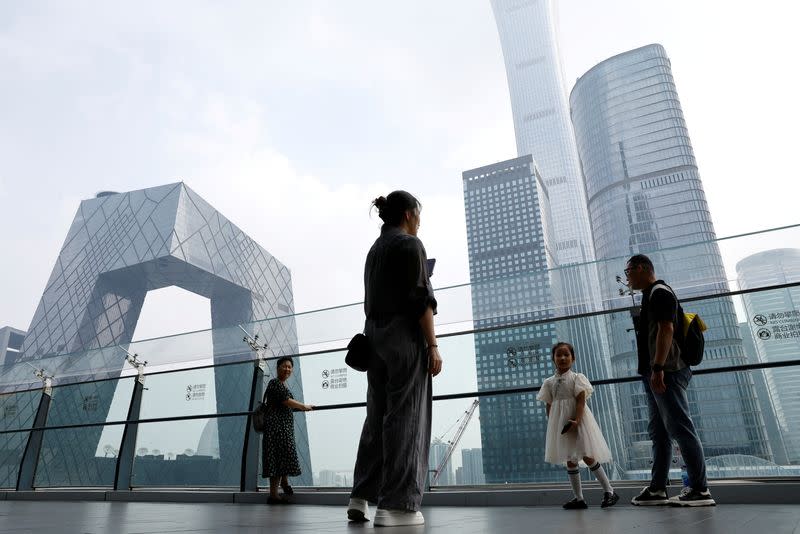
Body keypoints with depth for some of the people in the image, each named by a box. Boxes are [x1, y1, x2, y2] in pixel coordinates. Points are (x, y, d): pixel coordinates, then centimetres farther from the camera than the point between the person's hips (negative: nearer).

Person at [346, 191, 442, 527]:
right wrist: (433, 346, -13)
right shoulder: (410, 244, -5)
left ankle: (361, 497, 13)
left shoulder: (375, 249, 19)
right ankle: (396, 505, -2)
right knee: (405, 416, -5)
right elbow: (421, 298, -14)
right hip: (405, 335, -8)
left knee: (378, 416, 11)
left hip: (375, 335, 8)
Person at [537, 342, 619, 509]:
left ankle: (609, 491, 10)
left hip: (578, 420, -5)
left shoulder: (577, 378, -5)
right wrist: (551, 426, 1)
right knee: (570, 461, 9)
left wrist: (576, 420, -25)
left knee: (588, 457, -7)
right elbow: (549, 406, 8)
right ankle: (579, 499, 18)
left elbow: (581, 401, -14)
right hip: (561, 424, 5)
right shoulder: (549, 382, 6)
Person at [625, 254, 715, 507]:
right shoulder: (650, 295, 22)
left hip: (666, 372, -10)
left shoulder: (659, 292, -8)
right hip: (654, 374, 10)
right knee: (658, 432, 9)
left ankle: (700, 490, -2)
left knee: (681, 429, -7)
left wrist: (658, 368, -25)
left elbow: (666, 329, -19)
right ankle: (657, 489, 14)